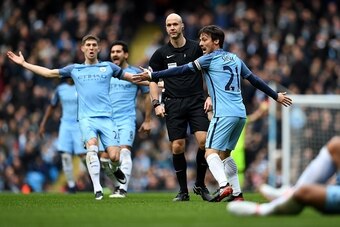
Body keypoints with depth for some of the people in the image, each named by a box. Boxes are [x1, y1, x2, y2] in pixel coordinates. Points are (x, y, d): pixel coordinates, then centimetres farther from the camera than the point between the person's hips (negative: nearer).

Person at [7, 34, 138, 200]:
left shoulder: (108, 67, 13)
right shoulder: (74, 69, 16)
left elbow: (129, 76, 19)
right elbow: (49, 73, 20)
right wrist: (23, 63, 19)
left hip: (106, 117, 0)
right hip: (86, 117, 0)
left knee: (114, 156, -13)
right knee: (91, 145, -28)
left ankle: (115, 169, 25)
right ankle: (97, 189, -25)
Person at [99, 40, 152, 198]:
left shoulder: (136, 73, 4)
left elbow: (147, 96, 11)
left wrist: (147, 120, 8)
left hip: (127, 120, -4)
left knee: (124, 152, -21)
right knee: (105, 158, 0)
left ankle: (122, 189, -24)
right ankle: (118, 184, 20)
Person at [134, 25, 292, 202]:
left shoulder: (210, 59, -1)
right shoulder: (235, 59, 20)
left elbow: (182, 70, -6)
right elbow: (255, 80, 25)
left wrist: (152, 75, -6)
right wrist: (276, 96, 37)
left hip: (224, 114, -8)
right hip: (240, 114, 8)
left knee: (211, 152, -12)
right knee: (224, 154, 17)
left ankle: (224, 186, -34)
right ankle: (237, 193, 14)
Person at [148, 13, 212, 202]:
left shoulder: (196, 48, 4)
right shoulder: (161, 53, 5)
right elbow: (153, 79, 11)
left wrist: (210, 97, 1)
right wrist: (157, 103, 0)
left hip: (196, 100, 0)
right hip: (173, 104, 0)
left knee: (204, 140, -15)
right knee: (177, 147, -5)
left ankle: (200, 184, 4)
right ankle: (183, 191, 7)